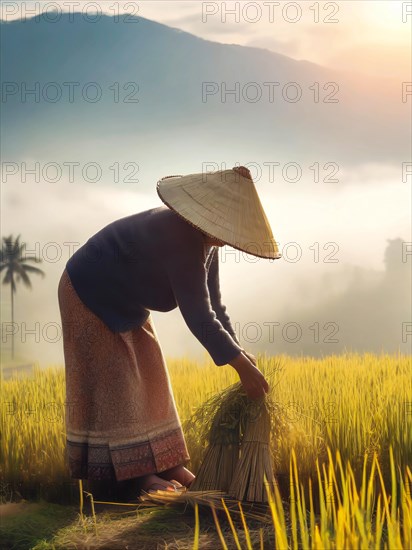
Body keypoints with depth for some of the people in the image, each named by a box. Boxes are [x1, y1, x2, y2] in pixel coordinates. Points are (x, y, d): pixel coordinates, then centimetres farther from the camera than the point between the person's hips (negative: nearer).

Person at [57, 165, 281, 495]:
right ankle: (139, 472, -3)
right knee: (115, 381, -7)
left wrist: (239, 353, -10)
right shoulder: (182, 240, -36)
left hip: (124, 302, 10)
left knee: (147, 375, 8)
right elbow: (198, 316, -38)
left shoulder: (205, 240, -6)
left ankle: (162, 463, 14)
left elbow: (212, 305, -2)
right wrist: (241, 365, -34)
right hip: (90, 296, -10)